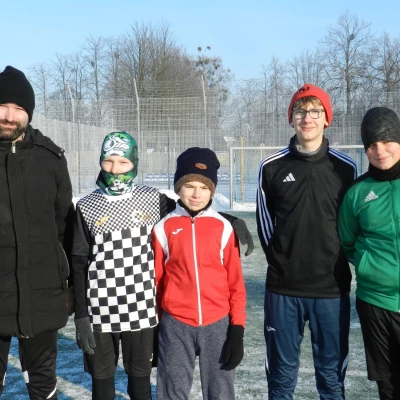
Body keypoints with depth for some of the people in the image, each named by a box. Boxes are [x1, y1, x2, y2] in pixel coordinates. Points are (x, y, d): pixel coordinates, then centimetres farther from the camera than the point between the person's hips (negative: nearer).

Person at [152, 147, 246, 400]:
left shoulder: (223, 227, 0)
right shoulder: (164, 228, 0)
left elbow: (236, 283, 3)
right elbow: (155, 282, 5)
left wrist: (237, 329, -1)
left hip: (218, 325, 0)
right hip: (175, 326, 0)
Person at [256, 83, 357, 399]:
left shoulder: (345, 168, 0)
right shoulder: (272, 167, 1)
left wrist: (335, 264, 6)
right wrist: (282, 262, 4)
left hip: (332, 288, 0)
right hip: (283, 287, 0)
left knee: (332, 374, 11)